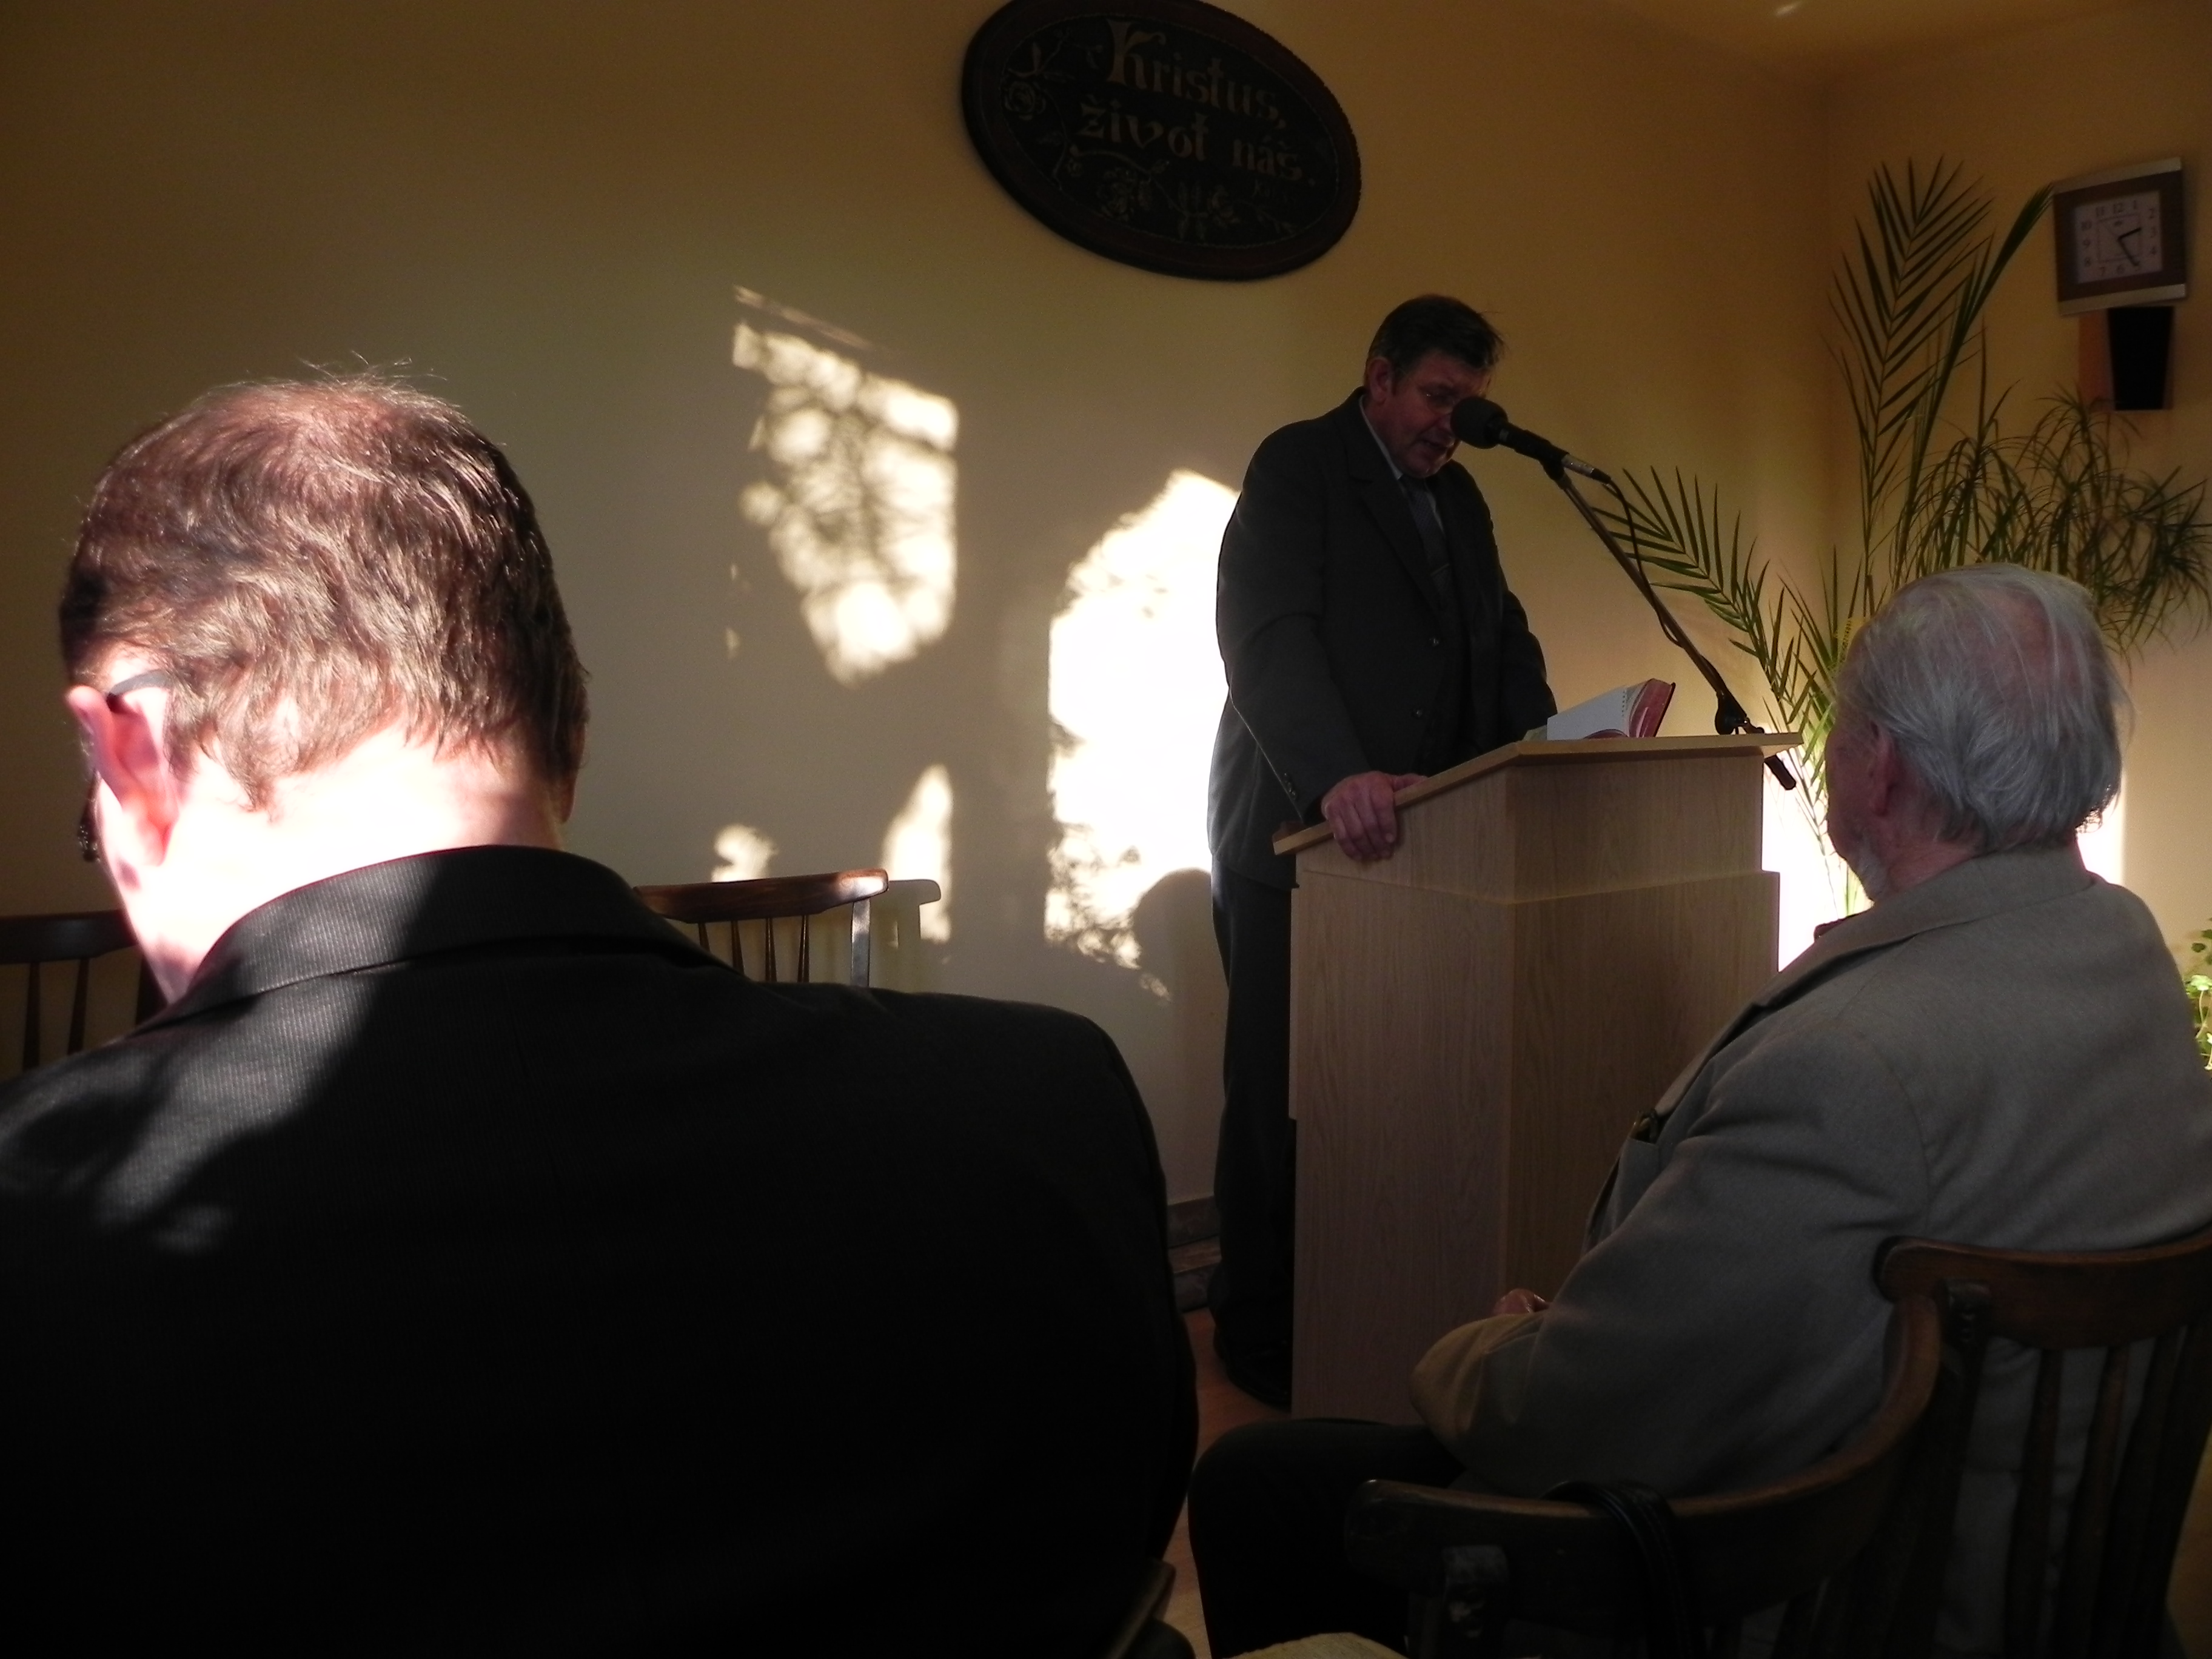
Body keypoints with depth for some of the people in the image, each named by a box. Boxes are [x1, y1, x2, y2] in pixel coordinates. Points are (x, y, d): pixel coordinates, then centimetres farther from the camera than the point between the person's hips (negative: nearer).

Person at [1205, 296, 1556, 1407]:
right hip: (1297, 835, -6)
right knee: (1282, 1094, -2)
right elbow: (1265, 633, -18)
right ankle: (1260, 1333, 10)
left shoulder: (1458, 497, 21)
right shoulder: (1298, 466, -4)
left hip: (1414, 835, 7)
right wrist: (1335, 778, -33)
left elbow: (1502, 636, 20)